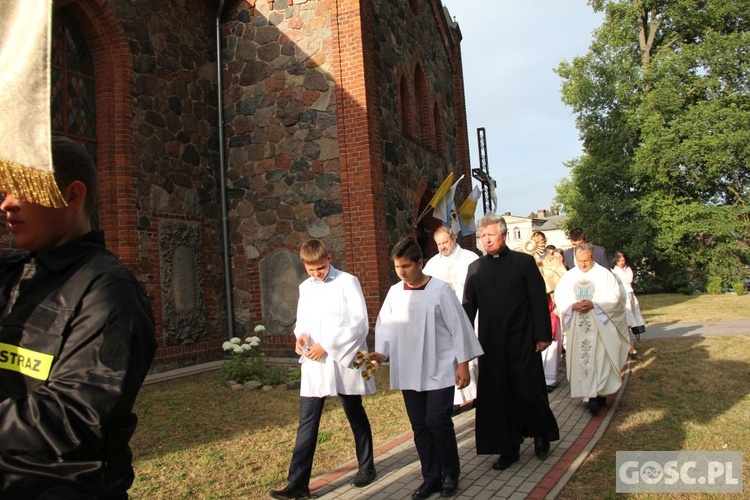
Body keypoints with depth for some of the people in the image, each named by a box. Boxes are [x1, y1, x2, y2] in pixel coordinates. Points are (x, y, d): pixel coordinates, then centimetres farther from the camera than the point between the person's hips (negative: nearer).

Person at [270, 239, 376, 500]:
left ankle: (366, 467, 32)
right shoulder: (305, 288, 10)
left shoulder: (348, 282, -7)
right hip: (313, 365, 4)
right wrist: (301, 334, -6)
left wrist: (327, 346, -16)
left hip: (343, 362, -4)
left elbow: (359, 322, -12)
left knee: (356, 417, 13)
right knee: (307, 423, 1)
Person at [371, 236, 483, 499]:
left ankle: (450, 473, 17)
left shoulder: (440, 289, -9)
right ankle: (431, 477, 23)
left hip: (440, 370, -4)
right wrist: (381, 352, -11)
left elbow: (458, 326, -7)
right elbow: (386, 326, 6)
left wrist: (462, 363, -8)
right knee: (420, 425, 9)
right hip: (409, 372, 4)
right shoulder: (394, 292, 3)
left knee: (437, 421, -6)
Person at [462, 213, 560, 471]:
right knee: (498, 397, 6)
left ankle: (541, 434, 32)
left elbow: (539, 300, -3)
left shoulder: (524, 262, -1)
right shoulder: (475, 268, 7)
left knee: (529, 392, 3)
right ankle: (509, 449, 20)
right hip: (491, 343, 3)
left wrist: (543, 335, -7)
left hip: (522, 341, -3)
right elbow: (468, 307, 8)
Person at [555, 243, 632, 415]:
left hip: (600, 325, -3)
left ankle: (598, 394, -3)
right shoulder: (568, 276, 9)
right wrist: (572, 305, -15)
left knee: (600, 358, -6)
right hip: (577, 326, 3)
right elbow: (559, 296, 4)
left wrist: (594, 304, -18)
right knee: (581, 359, 3)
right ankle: (592, 394, 12)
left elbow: (614, 296, -6)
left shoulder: (604, 274, 0)